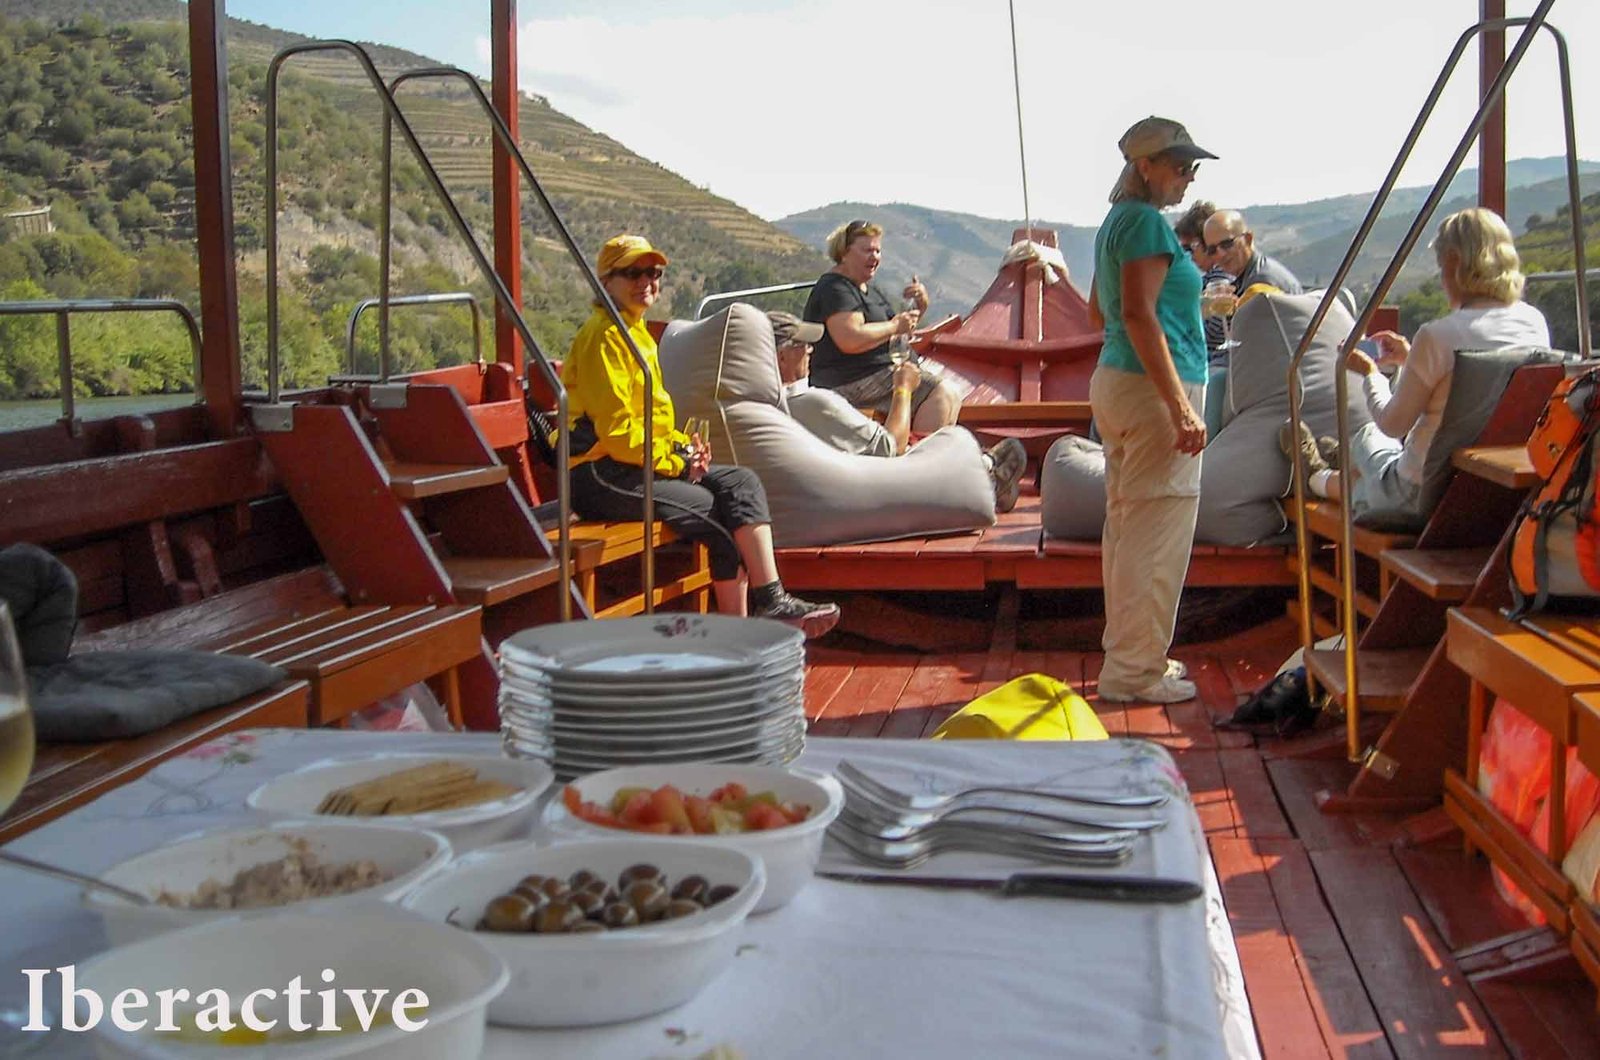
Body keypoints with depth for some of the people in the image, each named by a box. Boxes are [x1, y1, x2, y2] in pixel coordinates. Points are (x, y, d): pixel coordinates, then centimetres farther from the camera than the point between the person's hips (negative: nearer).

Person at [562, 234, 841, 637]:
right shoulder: (603, 336, -11)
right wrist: (675, 459, -12)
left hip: (648, 462, 10)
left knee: (741, 482, -7)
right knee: (712, 507, -18)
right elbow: (616, 430, -18)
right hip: (602, 474, -10)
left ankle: (769, 601, -19)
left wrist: (683, 445, 6)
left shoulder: (638, 332, 20)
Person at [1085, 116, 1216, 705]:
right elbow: (1140, 316, -23)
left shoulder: (1116, 221, 16)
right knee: (1155, 534, -5)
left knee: (1127, 524, 15)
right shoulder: (1148, 222, -13)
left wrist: (1187, 295, 34)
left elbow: (1098, 312, 26)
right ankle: (1135, 672, 0)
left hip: (1115, 379, 11)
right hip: (1152, 388, -11)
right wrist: (1181, 406, -25)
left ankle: (1130, 656, 24)